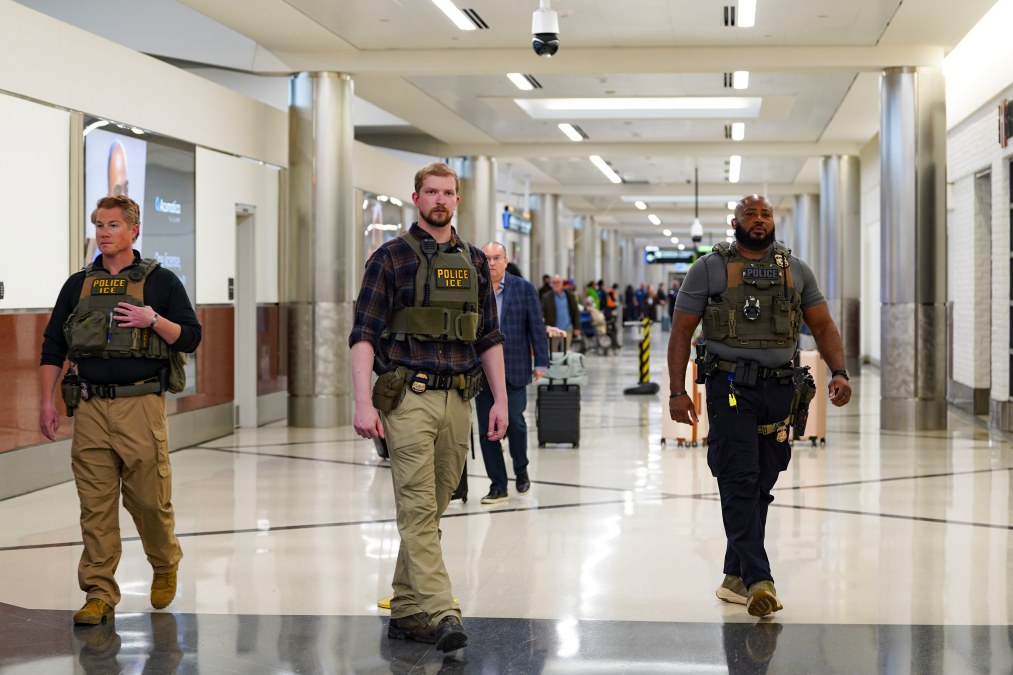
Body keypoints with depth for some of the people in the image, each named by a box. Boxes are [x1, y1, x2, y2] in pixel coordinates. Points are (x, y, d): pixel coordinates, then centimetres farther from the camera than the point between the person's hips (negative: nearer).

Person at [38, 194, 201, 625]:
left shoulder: (160, 281, 5)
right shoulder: (78, 285, 13)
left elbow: (191, 338, 3)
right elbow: (53, 347, 14)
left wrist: (155, 321, -14)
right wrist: (47, 401, 6)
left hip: (141, 406, -3)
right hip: (90, 408, 3)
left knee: (149, 499, -1)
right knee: (95, 505, 1)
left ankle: (165, 565, 26)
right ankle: (99, 593, 6)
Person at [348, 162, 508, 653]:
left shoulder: (474, 261, 14)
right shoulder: (391, 257, 0)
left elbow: (489, 337, 18)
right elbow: (363, 334, -6)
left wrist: (500, 399, 10)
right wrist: (362, 402, -15)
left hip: (457, 400, 5)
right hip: (409, 397, -5)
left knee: (430, 510, 10)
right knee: (418, 510, -9)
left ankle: (405, 611, 19)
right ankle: (441, 614, -14)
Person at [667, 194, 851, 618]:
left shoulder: (795, 270, 12)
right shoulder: (709, 269, 1)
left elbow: (823, 326, 11)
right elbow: (681, 332, 1)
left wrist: (839, 372, -6)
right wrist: (677, 392, -7)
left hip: (779, 388, 4)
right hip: (730, 387, -4)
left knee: (761, 485, 9)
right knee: (740, 481, -12)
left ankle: (736, 576, 19)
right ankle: (758, 580, -17)